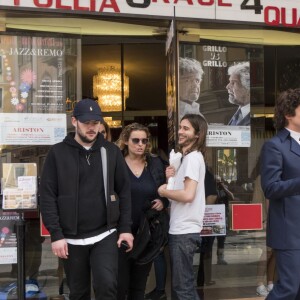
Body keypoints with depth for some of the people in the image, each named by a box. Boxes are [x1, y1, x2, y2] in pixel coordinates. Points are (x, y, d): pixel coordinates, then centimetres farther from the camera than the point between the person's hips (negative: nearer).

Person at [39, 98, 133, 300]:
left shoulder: (111, 151, 4)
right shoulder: (58, 153, -1)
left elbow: (124, 191, 6)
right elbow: (48, 196, -4)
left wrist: (125, 228, 0)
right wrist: (56, 234, -10)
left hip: (105, 235, 0)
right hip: (72, 238, 0)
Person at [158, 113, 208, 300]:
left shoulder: (193, 157, -13)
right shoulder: (188, 157, 17)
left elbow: (188, 195, -24)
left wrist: (163, 191, -9)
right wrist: (171, 178, 3)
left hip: (184, 231, -10)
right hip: (181, 229, 10)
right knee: (183, 284, 16)